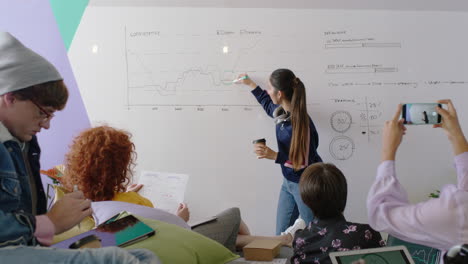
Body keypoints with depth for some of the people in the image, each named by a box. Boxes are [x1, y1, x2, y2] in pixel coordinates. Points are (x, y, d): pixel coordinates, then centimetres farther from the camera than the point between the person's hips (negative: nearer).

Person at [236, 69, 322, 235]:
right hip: (289, 181, 8)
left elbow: (306, 162, -26)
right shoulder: (282, 112, -5)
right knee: (281, 234, 17)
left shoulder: (301, 123, -29)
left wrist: (274, 156, -29)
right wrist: (250, 84, 27)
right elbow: (269, 104, 21)